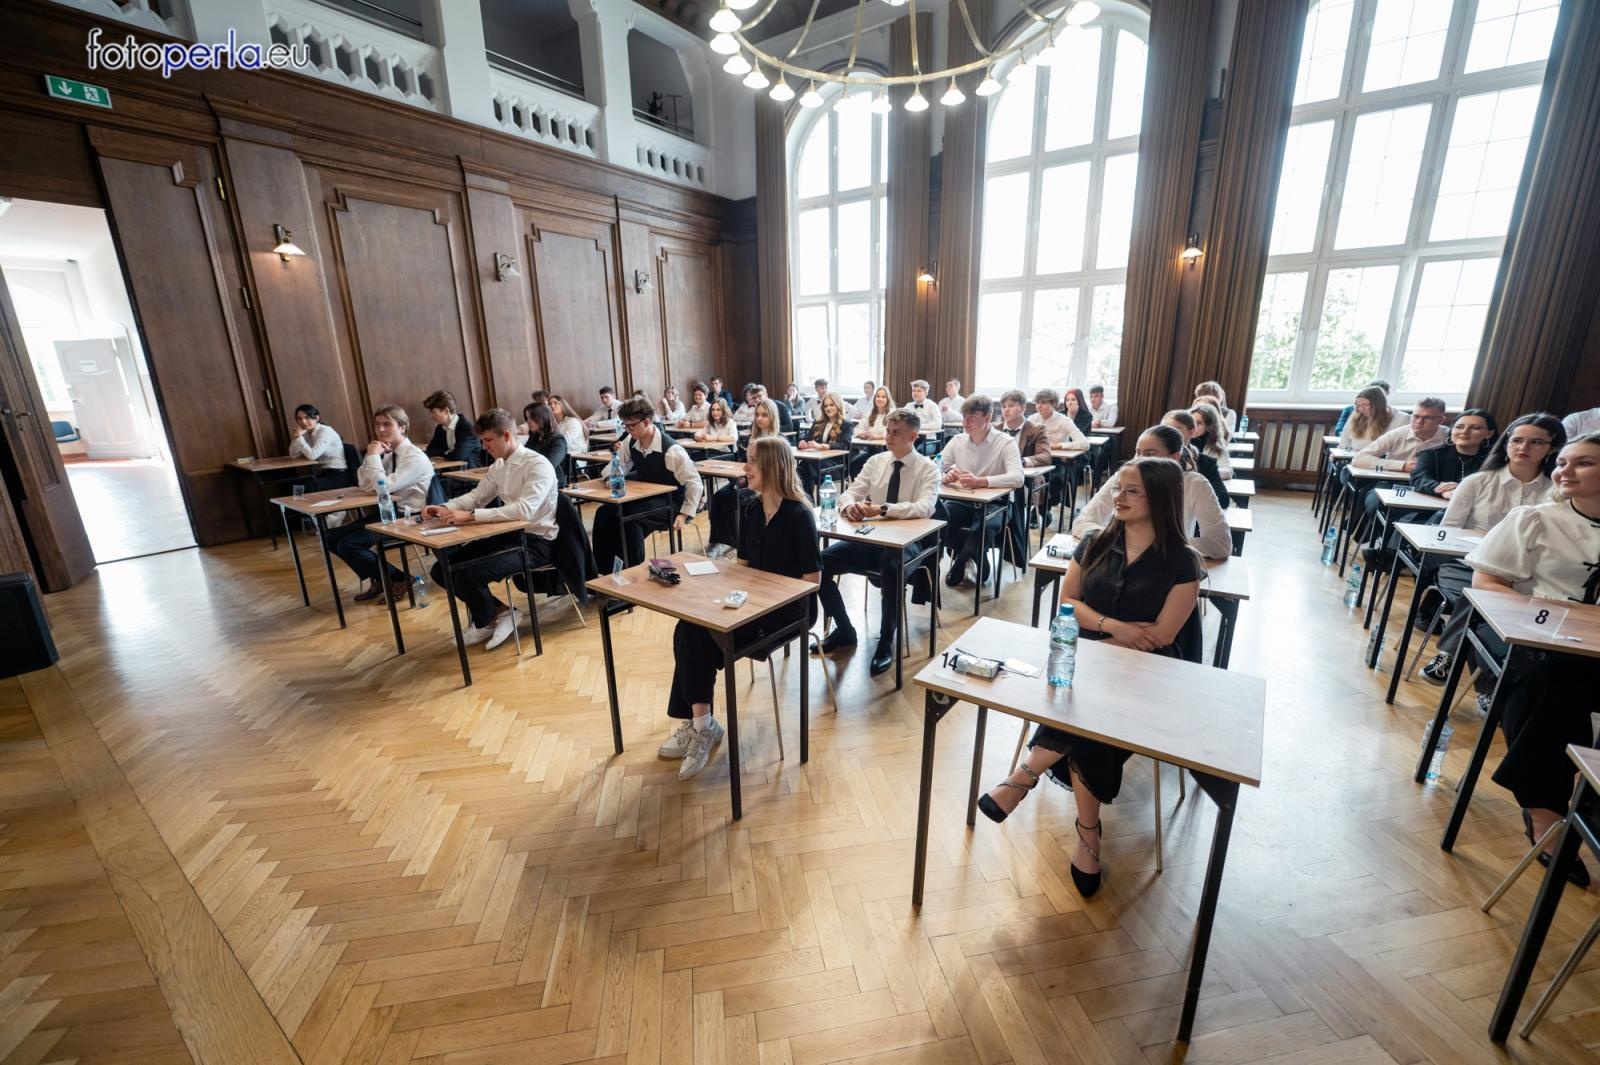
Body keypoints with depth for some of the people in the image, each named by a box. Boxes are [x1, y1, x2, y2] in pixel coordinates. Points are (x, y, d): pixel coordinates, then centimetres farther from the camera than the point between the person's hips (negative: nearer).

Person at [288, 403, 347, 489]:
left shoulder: (326, 431, -11)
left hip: (338, 476, -7)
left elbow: (312, 455, -20)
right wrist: (296, 436, -5)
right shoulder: (306, 433, 11)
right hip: (323, 473, 7)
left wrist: (299, 437, -14)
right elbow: (294, 455, 5)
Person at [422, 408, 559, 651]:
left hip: (535, 541, -9)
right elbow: (476, 496, 19)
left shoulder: (538, 465, -18)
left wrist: (470, 516, -31)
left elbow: (524, 510, -30)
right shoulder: (498, 466, 9)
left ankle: (487, 622, 9)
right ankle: (498, 611, 11)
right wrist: (444, 507, -1)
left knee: (468, 574, -24)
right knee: (442, 569, 2)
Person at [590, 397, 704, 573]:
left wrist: (685, 514, -19)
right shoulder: (630, 442, -3)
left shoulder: (672, 450, -23)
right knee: (604, 513, -10)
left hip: (669, 502, -7)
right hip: (645, 497, 7)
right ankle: (605, 570, 0)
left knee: (630, 519, -30)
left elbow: (695, 484, -17)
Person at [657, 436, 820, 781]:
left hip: (785, 609, -7)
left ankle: (701, 725, -4)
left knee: (701, 638, -22)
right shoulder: (751, 509, 8)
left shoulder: (798, 515, -14)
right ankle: (697, 723, -11)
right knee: (688, 631, -18)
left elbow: (813, 578, -13)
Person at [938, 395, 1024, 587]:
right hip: (961, 501, 4)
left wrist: (980, 481, -38)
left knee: (983, 527, -36)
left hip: (993, 504, -4)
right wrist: (945, 476, -25)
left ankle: (962, 560, 1)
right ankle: (976, 560, 1)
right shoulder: (956, 441, 4)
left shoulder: (1006, 443, -9)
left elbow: (1017, 477, -24)